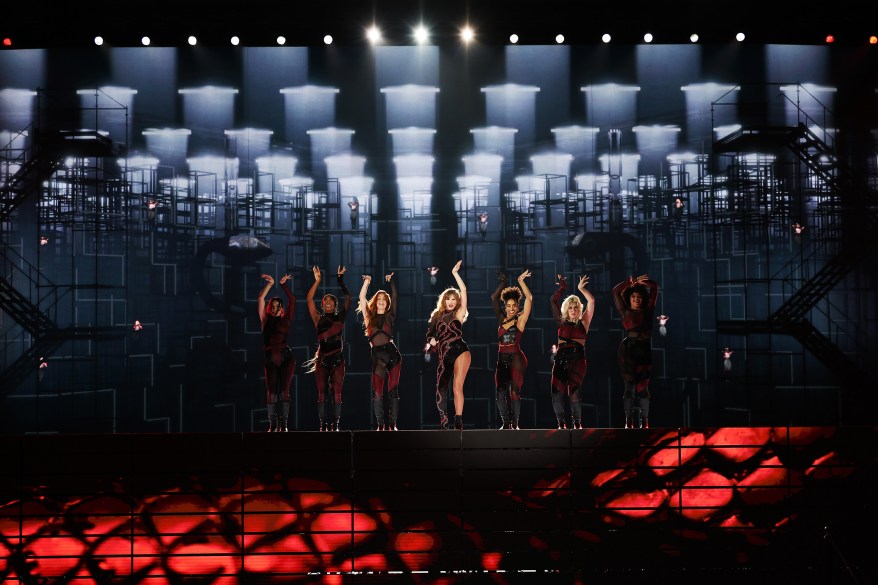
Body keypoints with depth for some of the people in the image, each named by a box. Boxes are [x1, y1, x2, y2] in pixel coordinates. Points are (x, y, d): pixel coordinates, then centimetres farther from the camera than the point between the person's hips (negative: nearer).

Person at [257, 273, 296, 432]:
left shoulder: (286, 319, 11)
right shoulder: (266, 320, 13)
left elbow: (292, 300, 7)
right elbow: (260, 299, 8)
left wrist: (283, 284, 10)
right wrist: (270, 283, 9)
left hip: (286, 357, -1)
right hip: (270, 358, 1)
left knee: (284, 390, -5)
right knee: (271, 391, -3)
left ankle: (284, 424, -6)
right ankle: (273, 425, -2)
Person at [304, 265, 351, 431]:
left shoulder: (340, 317, 10)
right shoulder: (319, 319, 10)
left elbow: (348, 297, 4)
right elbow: (309, 299, 3)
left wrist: (340, 280, 1)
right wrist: (317, 281, -1)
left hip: (338, 359, 0)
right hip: (322, 359, 0)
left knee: (336, 393, -4)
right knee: (322, 393, -3)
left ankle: (335, 425, -4)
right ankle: (323, 425, -2)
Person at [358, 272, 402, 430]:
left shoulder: (390, 316, 13)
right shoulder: (369, 316, 14)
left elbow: (395, 297, 7)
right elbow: (362, 298, 8)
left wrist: (391, 280, 9)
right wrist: (367, 282, 7)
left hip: (392, 353, 0)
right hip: (377, 356, 1)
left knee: (393, 390, -2)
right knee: (377, 392, -4)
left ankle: (392, 424, -1)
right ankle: (380, 425, -2)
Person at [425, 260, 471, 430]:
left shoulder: (458, 314, 7)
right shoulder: (437, 316, 18)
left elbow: (463, 290, -2)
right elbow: (430, 334, 24)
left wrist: (455, 273, -2)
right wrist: (431, 341, 2)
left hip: (459, 351, -4)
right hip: (444, 356, 4)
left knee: (457, 387, -15)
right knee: (441, 389, -5)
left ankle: (458, 423, -16)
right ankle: (443, 424, 1)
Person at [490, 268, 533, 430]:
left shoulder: (520, 320, -1)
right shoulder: (501, 319, 9)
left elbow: (529, 299, -9)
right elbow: (494, 298, 9)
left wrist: (521, 281, -8)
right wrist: (503, 283, 8)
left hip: (516, 359, -4)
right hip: (502, 360, 4)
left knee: (515, 392, -5)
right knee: (501, 392, -1)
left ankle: (515, 424, 1)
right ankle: (506, 423, 8)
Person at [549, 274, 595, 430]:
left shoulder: (583, 322, 11)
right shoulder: (562, 322, 16)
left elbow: (591, 301, 5)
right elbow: (553, 301, 13)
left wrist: (581, 288, 10)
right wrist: (562, 288, 14)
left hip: (577, 359, -2)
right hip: (561, 358, 2)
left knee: (574, 392, -15)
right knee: (556, 393, -9)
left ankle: (577, 422, 0)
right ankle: (561, 423, 4)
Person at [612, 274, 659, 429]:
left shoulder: (648, 311, 13)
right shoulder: (625, 312, 10)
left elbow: (655, 287, 15)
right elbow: (616, 291, 7)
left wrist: (642, 282, 8)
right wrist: (629, 282, 6)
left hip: (644, 350, 1)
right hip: (628, 350, -1)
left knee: (643, 386, 0)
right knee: (629, 385, 0)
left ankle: (644, 421, 1)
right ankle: (628, 421, 1)